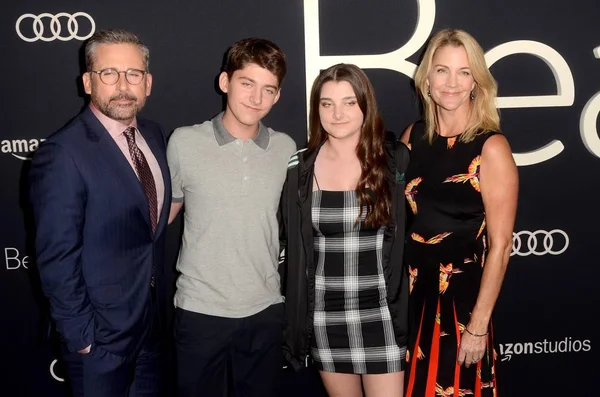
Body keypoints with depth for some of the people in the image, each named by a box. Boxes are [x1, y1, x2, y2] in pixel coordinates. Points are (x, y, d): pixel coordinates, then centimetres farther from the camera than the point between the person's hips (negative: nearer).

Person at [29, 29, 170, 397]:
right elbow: (57, 259, -18)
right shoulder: (62, 154, -20)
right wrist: (81, 336, -14)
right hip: (100, 337, -6)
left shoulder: (154, 135, 2)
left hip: (153, 324, 6)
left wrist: (159, 303, 6)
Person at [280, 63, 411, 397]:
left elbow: (409, 235, 1)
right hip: (325, 317, 2)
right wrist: (297, 320, 6)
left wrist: (404, 308, -2)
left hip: (381, 314, -1)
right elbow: (295, 248, 5)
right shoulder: (300, 168, -2)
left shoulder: (395, 159, -5)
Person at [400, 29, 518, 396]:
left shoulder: (491, 147, -13)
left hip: (459, 300, -4)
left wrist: (478, 325, -14)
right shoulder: (413, 136, 1)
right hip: (408, 295, 5)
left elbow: (500, 245, -13)